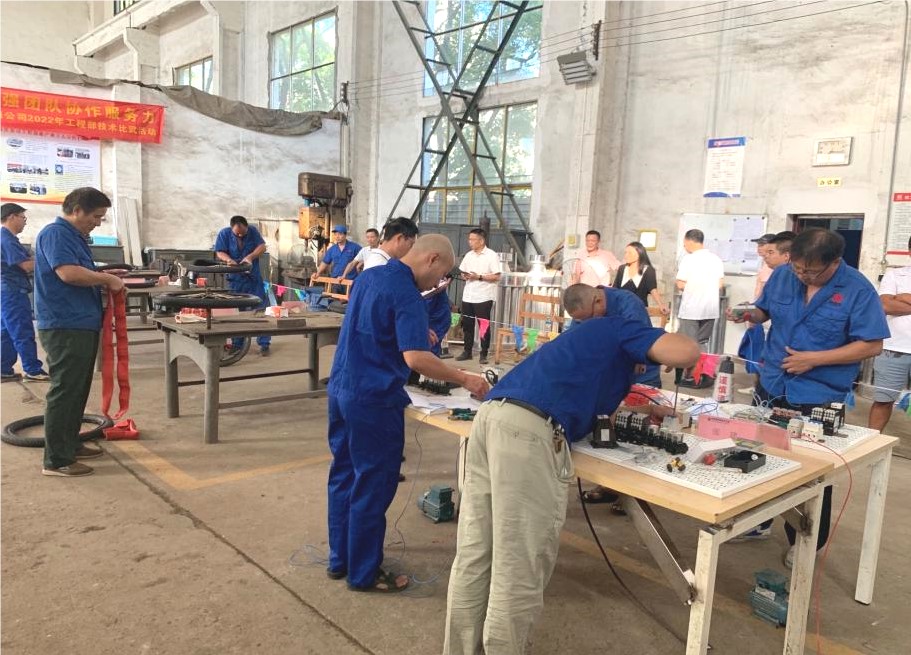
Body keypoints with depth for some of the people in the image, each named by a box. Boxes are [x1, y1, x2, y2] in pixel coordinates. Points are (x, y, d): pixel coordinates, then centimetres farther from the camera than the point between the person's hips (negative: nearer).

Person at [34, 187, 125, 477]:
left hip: (82, 325, 10)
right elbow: (68, 273, -27)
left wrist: (105, 278, 8)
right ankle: (56, 460, 0)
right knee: (64, 392, -6)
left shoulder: (75, 236, 18)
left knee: (78, 390, 16)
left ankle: (70, 443, 27)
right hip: (65, 328, -10)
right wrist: (106, 278, -15)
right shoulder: (55, 233, -13)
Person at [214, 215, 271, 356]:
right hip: (235, 278, 0)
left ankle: (264, 344, 3)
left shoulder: (253, 231, -4)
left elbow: (262, 247, -8)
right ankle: (237, 344, 19)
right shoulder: (224, 233, -6)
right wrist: (228, 260, -28)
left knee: (260, 309, -2)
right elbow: (219, 253, -7)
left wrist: (250, 257, -25)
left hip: (253, 277, 0)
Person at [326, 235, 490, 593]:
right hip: (373, 400, -9)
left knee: (343, 476, 18)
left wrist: (416, 329, 18)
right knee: (372, 486, 4)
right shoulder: (406, 295, -19)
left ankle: (339, 559, 31)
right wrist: (465, 380, -21)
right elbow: (416, 358, -29)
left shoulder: (369, 276, 9)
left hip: (341, 389, 9)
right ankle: (364, 573, 17)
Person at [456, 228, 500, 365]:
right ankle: (467, 351, 19)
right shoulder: (468, 255, 11)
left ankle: (483, 354, 8)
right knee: (467, 325, 9)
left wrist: (479, 277, -19)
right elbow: (462, 272, 18)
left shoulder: (492, 256, -7)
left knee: (484, 326, 0)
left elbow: (496, 277, -12)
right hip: (467, 296, 6)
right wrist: (464, 276, -5)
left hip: (483, 297, -6)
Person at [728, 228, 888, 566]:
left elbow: (871, 345, -16)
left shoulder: (858, 290, -15)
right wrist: (748, 314, -12)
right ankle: (758, 521, 37)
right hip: (771, 387, 5)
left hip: (819, 398, -4)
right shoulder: (781, 275, -2)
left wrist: (814, 359, -22)